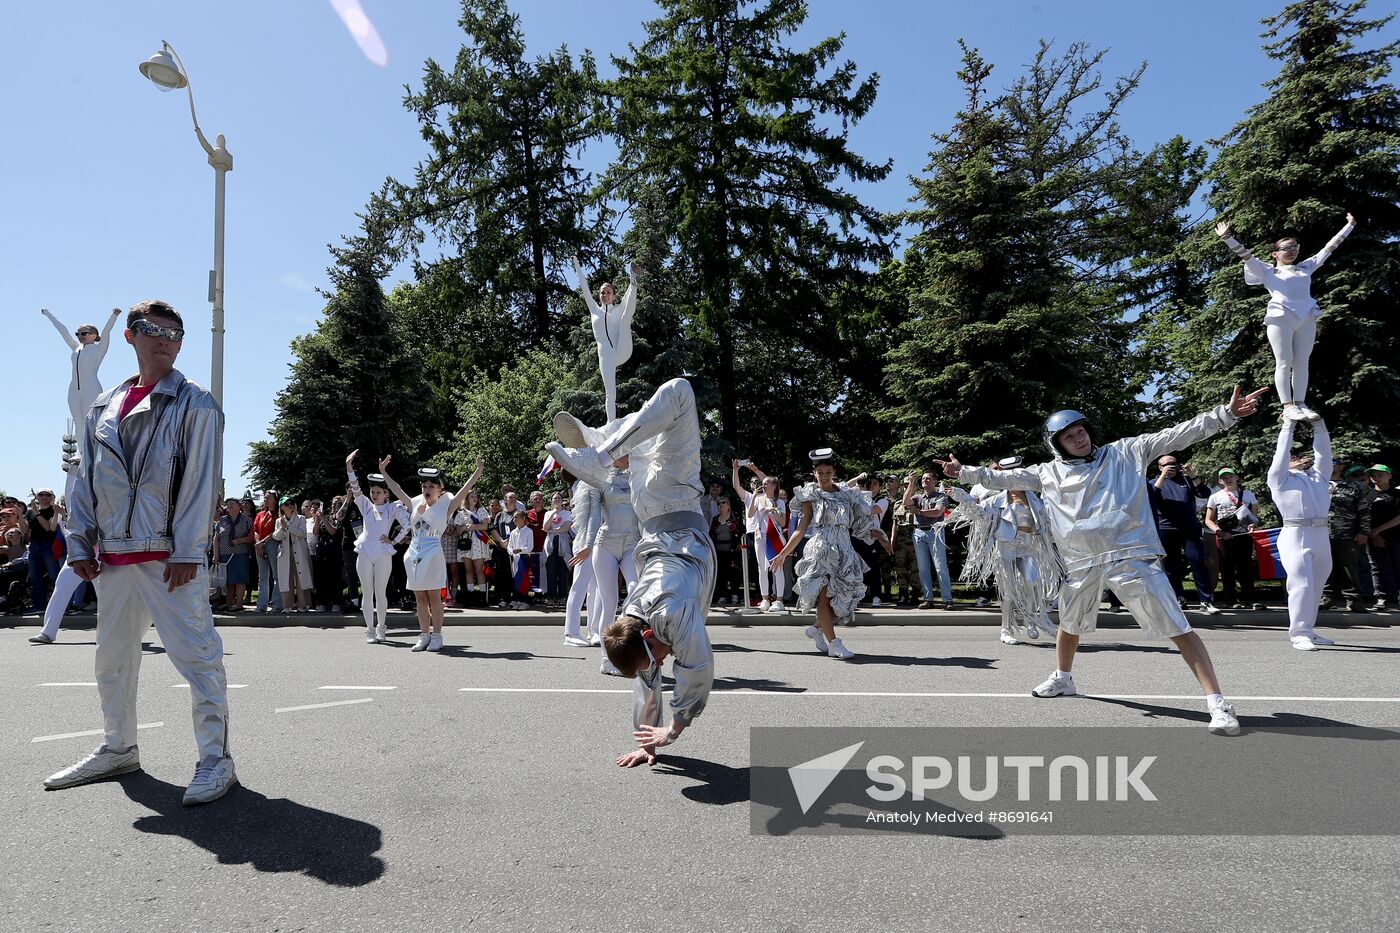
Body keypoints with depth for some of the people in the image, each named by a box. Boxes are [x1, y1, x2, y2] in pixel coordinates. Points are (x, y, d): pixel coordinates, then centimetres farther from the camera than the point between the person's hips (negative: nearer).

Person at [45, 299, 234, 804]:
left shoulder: (195, 404, -2)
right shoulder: (104, 407, 16)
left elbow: (200, 482, -9)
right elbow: (87, 481, 16)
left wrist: (187, 552, -15)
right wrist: (81, 543, 7)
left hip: (170, 555, -6)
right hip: (113, 555, 7)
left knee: (195, 653, -8)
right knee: (113, 657, 17)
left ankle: (216, 759, -1)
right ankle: (118, 748, 33)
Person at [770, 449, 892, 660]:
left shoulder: (846, 494, 13)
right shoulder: (811, 496, 5)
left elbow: (863, 520, 13)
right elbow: (802, 529, 4)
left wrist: (881, 539, 1)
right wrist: (783, 554, 0)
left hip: (843, 551, 3)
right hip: (820, 550, -3)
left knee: (843, 598, -1)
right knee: (824, 595, -10)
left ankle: (817, 629, 21)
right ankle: (833, 643, -6)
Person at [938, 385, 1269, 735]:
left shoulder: (1125, 452, 4)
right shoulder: (1048, 473, 10)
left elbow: (1175, 435, -1)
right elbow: (1006, 478, 15)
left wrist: (1226, 414, -9)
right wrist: (964, 472, 13)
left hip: (1131, 557, -4)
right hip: (1081, 563, 4)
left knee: (1178, 629, -8)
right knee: (1070, 624, 23)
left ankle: (1218, 704, -2)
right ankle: (1063, 679, 48)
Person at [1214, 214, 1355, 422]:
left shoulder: (1305, 267, 29)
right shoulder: (1268, 271, 16)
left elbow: (1330, 247, 34)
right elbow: (1245, 255, 6)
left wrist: (1349, 225, 35)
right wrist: (1227, 237, -5)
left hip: (1306, 319, 4)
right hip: (1281, 317, -4)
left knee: (1302, 363, -1)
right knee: (1284, 363, -8)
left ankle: (1300, 404, -4)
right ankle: (1288, 406, -13)